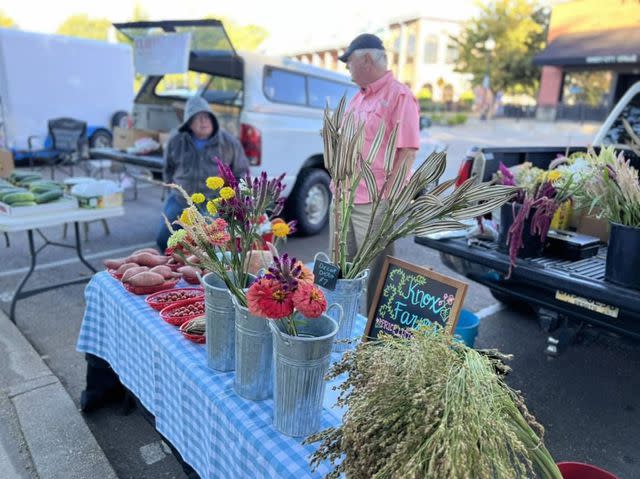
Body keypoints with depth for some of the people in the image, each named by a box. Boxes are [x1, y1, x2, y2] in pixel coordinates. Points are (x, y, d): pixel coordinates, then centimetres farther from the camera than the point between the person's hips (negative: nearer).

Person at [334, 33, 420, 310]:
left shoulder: (399, 95, -10)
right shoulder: (358, 97, 17)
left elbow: (408, 151, -16)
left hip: (374, 202, -9)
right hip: (344, 196, 9)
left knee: (374, 272, 0)